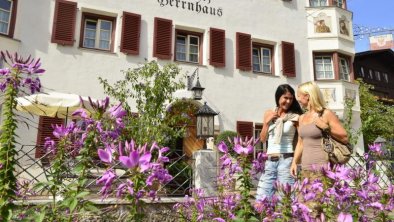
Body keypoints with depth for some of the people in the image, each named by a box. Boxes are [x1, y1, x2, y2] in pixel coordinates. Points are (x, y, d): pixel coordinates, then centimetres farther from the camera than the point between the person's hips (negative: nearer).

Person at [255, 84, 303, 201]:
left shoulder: (295, 117, -4)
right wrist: (267, 122, -1)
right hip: (270, 161, 5)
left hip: (286, 160, -4)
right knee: (261, 198, 6)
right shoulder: (269, 113, 10)